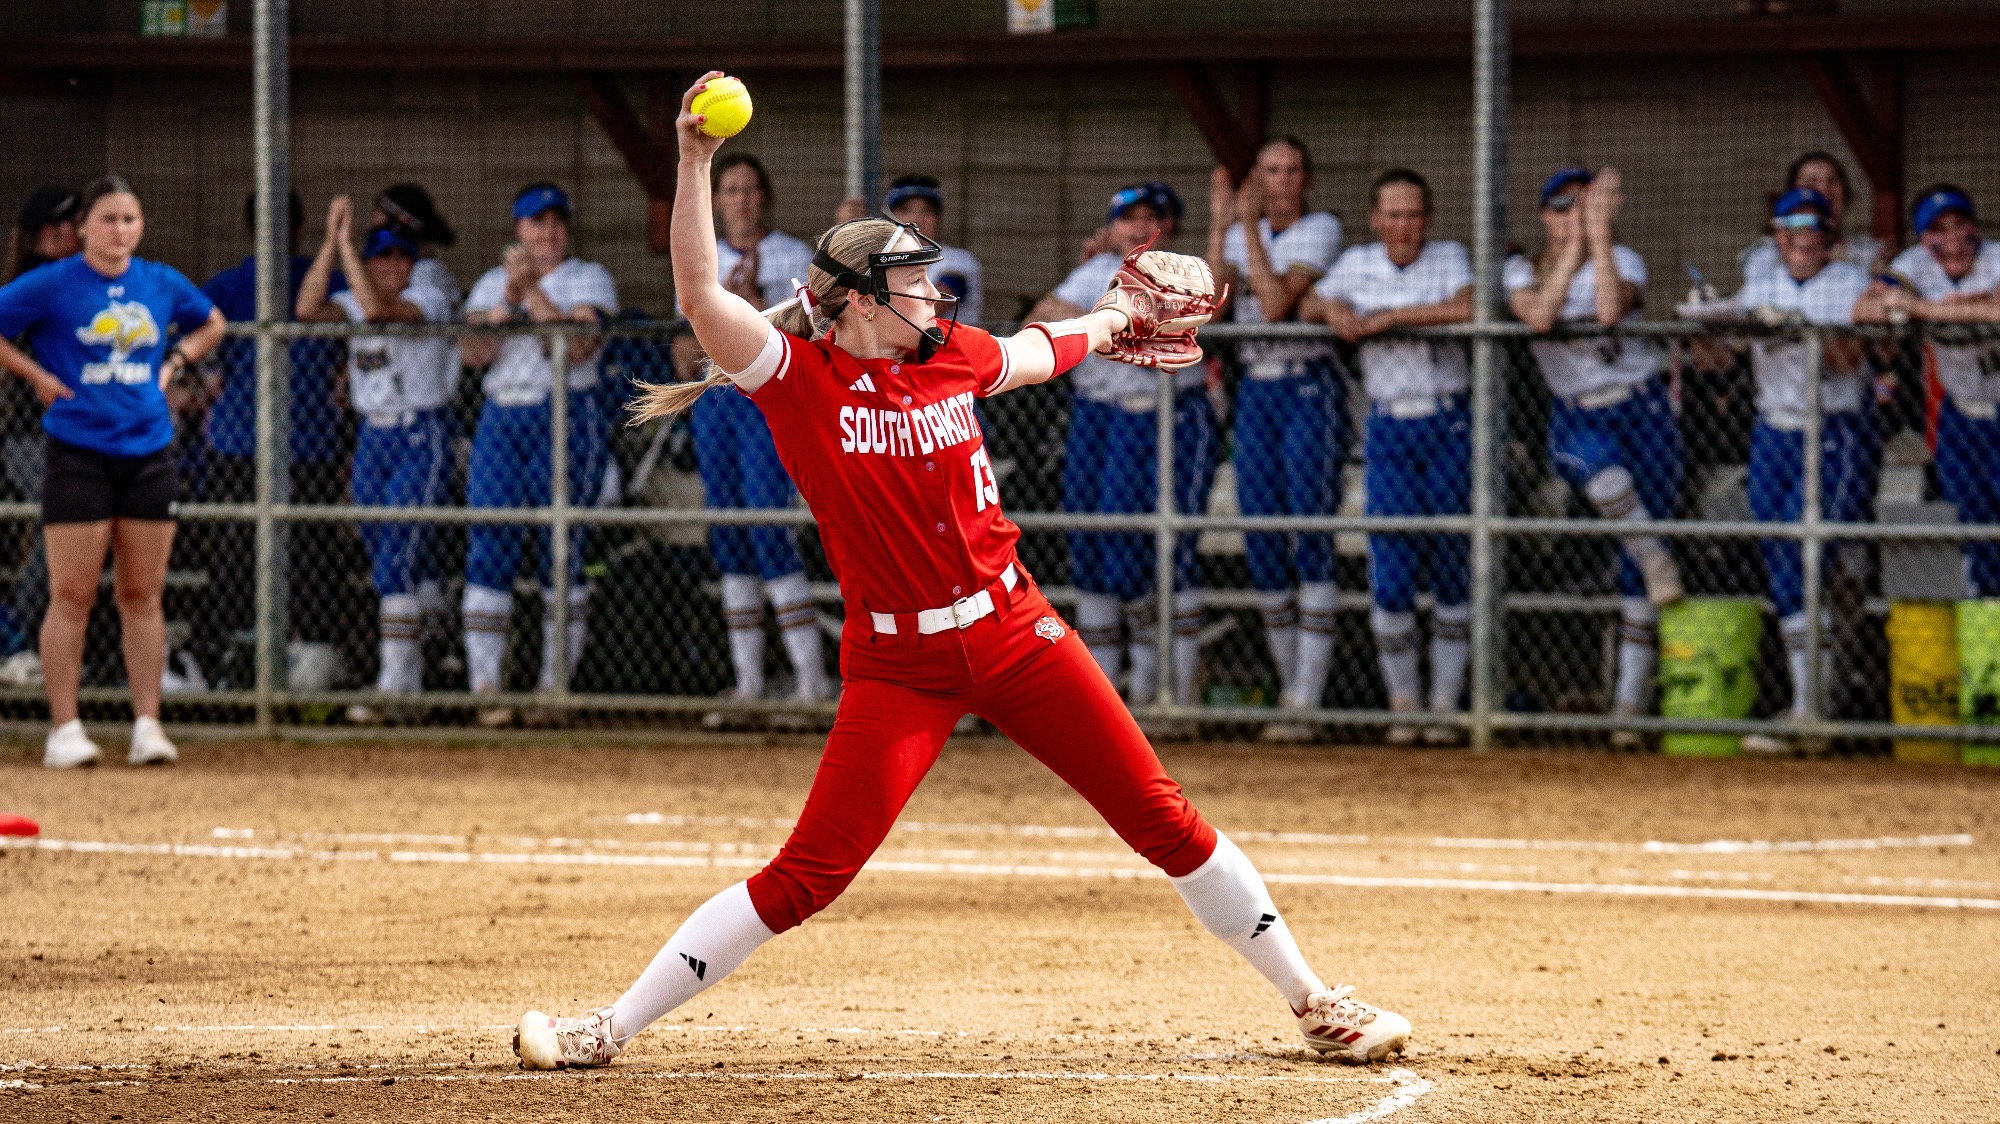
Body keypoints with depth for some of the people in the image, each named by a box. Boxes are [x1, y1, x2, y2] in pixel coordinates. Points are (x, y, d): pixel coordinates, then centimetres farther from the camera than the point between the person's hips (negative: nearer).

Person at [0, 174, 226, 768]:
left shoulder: (162, 284, 8)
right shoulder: (50, 285, -5)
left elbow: (211, 322, 26)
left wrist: (174, 362, 11)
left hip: (149, 456, 4)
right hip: (78, 456, -4)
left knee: (142, 595, 6)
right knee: (72, 595, -5)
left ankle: (147, 724, 9)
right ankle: (64, 728, -1)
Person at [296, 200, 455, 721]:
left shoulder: (428, 299, -9)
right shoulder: (354, 302, 8)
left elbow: (376, 307, -27)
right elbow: (308, 309, -10)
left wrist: (347, 242, -22)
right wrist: (331, 242, -14)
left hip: (421, 438, -7)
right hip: (372, 438, 7)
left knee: (395, 564, -14)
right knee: (384, 566, 10)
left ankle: (391, 688, -14)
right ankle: (411, 683, 18)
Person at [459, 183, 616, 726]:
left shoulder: (589, 279, 3)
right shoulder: (492, 284, 14)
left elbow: (577, 346, -14)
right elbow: (472, 352, -2)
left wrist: (535, 292, -16)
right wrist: (510, 297, -13)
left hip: (570, 421, -3)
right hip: (501, 420, 3)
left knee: (561, 553, -4)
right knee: (489, 549, -7)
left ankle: (555, 687, 3)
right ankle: (485, 688, -9)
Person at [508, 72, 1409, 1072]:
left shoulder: (951, 356, 4)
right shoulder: (800, 380, -8)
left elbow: (1034, 354, 28)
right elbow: (700, 295, -23)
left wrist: (1110, 319, 45)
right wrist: (694, 166, -32)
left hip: (1014, 632, 4)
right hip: (897, 666, -4)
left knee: (1164, 820, 5)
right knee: (803, 877, -9)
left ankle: (1310, 1000, 18)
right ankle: (611, 1030, 0)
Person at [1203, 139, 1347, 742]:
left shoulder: (1321, 230, -4)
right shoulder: (1243, 234, 12)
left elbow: (1277, 303, -17)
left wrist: (1250, 226, -15)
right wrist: (1220, 225, -6)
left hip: (1311, 388, -6)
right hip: (1254, 392, 6)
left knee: (1311, 539, -10)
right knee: (1262, 546, 4)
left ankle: (1306, 705, -13)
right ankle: (1290, 686, 15)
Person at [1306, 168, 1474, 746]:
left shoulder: (1449, 258, -1)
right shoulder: (1357, 263, 10)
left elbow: (1467, 308, -19)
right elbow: (1309, 305, 14)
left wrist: (1387, 316, -19)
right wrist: (1333, 308, -9)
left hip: (1448, 426, -2)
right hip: (1388, 431, 2)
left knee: (1450, 568, 1)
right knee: (1391, 574, -5)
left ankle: (1445, 704, 9)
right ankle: (1402, 705, 6)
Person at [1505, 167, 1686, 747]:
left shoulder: (1623, 261, 0)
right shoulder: (1523, 271, 5)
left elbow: (1609, 309, -23)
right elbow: (1538, 316, -18)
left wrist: (1598, 235, -18)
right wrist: (1571, 250, -14)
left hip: (1642, 409, -1)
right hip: (1575, 419, 1)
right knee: (1598, 456, -40)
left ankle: (1631, 699, 1)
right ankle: (1654, 556, -24)